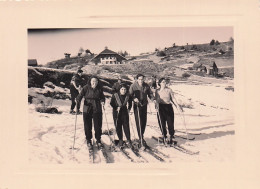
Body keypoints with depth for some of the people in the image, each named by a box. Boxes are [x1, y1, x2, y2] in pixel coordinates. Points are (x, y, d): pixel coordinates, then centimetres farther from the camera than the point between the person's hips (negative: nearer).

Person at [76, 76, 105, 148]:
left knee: (98, 125, 2)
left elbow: (102, 97, 9)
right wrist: (78, 100, -27)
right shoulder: (86, 88, -2)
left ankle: (98, 140, 17)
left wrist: (102, 101, -11)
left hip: (97, 109, 1)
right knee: (87, 125, 5)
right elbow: (81, 95, -7)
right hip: (87, 109, -1)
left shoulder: (99, 89, 3)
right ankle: (88, 140, 20)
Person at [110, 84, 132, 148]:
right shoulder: (115, 95, -2)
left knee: (126, 126, -5)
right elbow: (111, 103, 0)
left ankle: (128, 140, 1)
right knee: (118, 127, 3)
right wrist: (116, 108, -12)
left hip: (125, 113, 1)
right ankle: (120, 140, 16)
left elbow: (130, 104, 13)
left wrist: (128, 108, -4)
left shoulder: (128, 96, 4)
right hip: (117, 113, -1)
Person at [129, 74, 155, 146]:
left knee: (144, 121, 8)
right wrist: (134, 98, -28)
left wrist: (153, 99, -7)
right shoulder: (133, 86, -7)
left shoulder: (146, 86, 2)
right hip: (137, 105, -4)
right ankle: (141, 138, -6)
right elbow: (130, 95, -9)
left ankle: (141, 135, 26)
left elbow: (150, 93, 11)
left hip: (144, 105, 4)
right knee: (139, 122, -8)